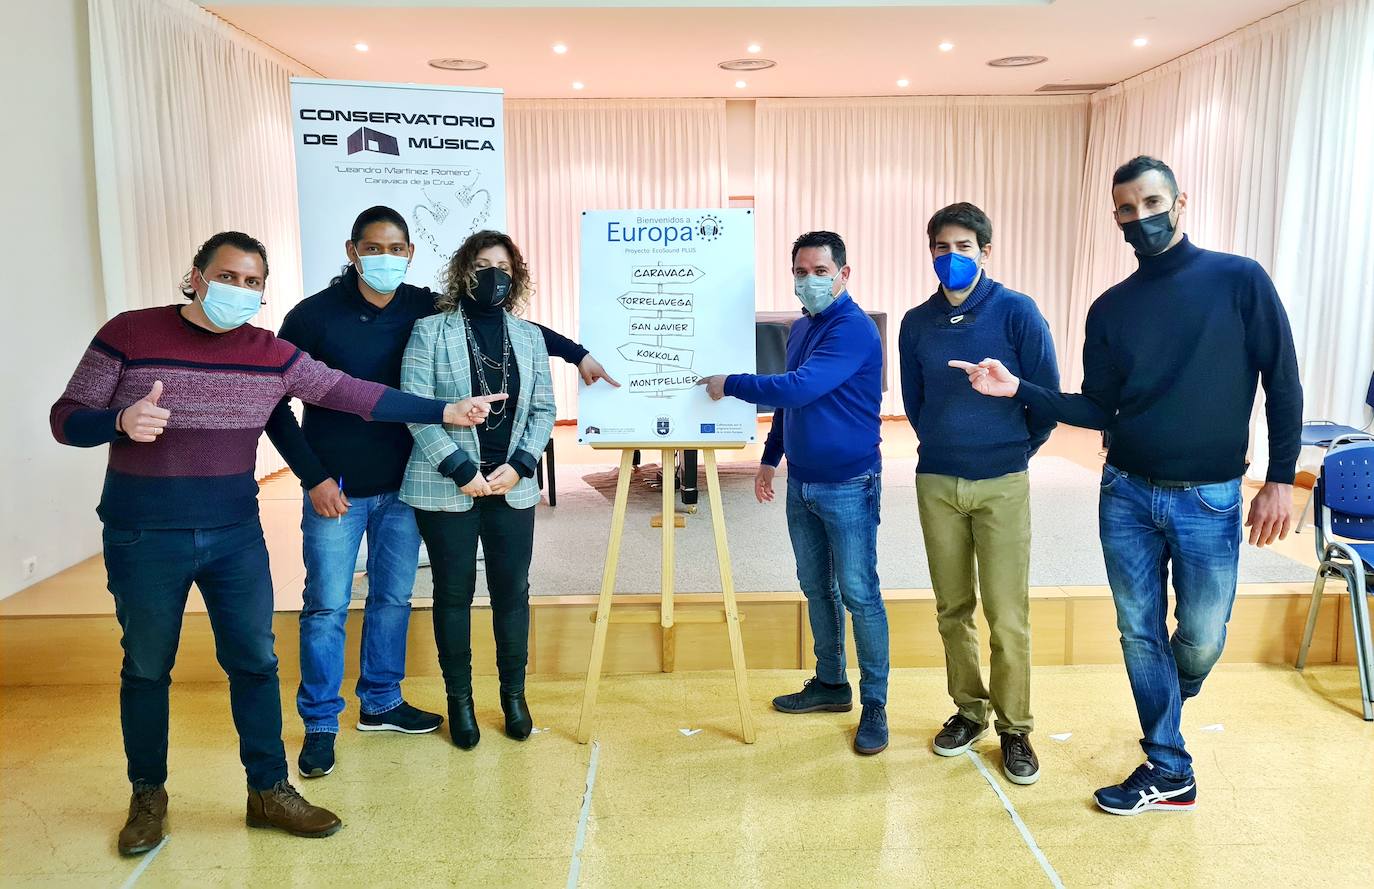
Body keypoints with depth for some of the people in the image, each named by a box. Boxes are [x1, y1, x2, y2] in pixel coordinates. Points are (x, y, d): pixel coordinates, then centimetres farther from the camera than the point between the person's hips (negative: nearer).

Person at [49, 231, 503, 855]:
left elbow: (352, 393, -4)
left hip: (236, 535, 3)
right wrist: (121, 420, -29)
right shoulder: (128, 334, -8)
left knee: (255, 662, 8)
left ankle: (270, 790, 23)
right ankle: (148, 797, 32)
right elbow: (66, 418, -6)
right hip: (144, 540, -2)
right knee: (146, 669, 12)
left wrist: (445, 411, -8)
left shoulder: (271, 353, -1)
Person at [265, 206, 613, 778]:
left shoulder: (425, 309, -2)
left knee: (393, 598, 14)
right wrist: (313, 477, -11)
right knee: (327, 607, 3)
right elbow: (273, 404, -6)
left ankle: (380, 703, 33)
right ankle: (320, 723, 20)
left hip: (400, 485, 4)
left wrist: (577, 354, 8)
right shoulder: (315, 316, -10)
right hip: (337, 489, -3)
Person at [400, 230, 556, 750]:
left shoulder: (529, 336, 9)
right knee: (454, 594, 8)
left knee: (512, 592, 9)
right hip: (446, 489, -3)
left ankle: (514, 694, 26)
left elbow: (543, 409, 7)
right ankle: (459, 700, 23)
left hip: (512, 487, 3)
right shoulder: (430, 331, -2)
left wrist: (519, 465, -8)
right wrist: (461, 470, -15)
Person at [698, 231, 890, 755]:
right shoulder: (800, 329, 12)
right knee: (816, 589, 16)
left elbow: (797, 388, -27)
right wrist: (771, 457, 22)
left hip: (847, 486, -8)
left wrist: (729, 385, -17)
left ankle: (874, 705, 10)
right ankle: (830, 684, 30)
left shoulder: (853, 329, -17)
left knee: (859, 594, -2)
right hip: (801, 483, 8)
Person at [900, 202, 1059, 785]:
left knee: (1007, 616, -1)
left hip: (1001, 485, -3)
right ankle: (968, 710, 28)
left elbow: (1047, 395, -1)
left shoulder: (1016, 311, -5)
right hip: (936, 483, 3)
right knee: (953, 609, 11)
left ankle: (1015, 729, 15)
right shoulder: (917, 322, 5)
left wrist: (1016, 450, 8)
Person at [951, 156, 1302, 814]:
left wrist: (1280, 480, -7)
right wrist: (1018, 389, -6)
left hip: (1209, 500, -3)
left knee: (1200, 640, 5)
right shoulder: (1111, 308, 6)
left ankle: (1166, 720, 39)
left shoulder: (1239, 280, -3)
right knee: (1140, 634, 8)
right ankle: (1168, 772, 24)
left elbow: (1282, 385, -2)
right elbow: (1097, 411, 6)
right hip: (1127, 495, 3)